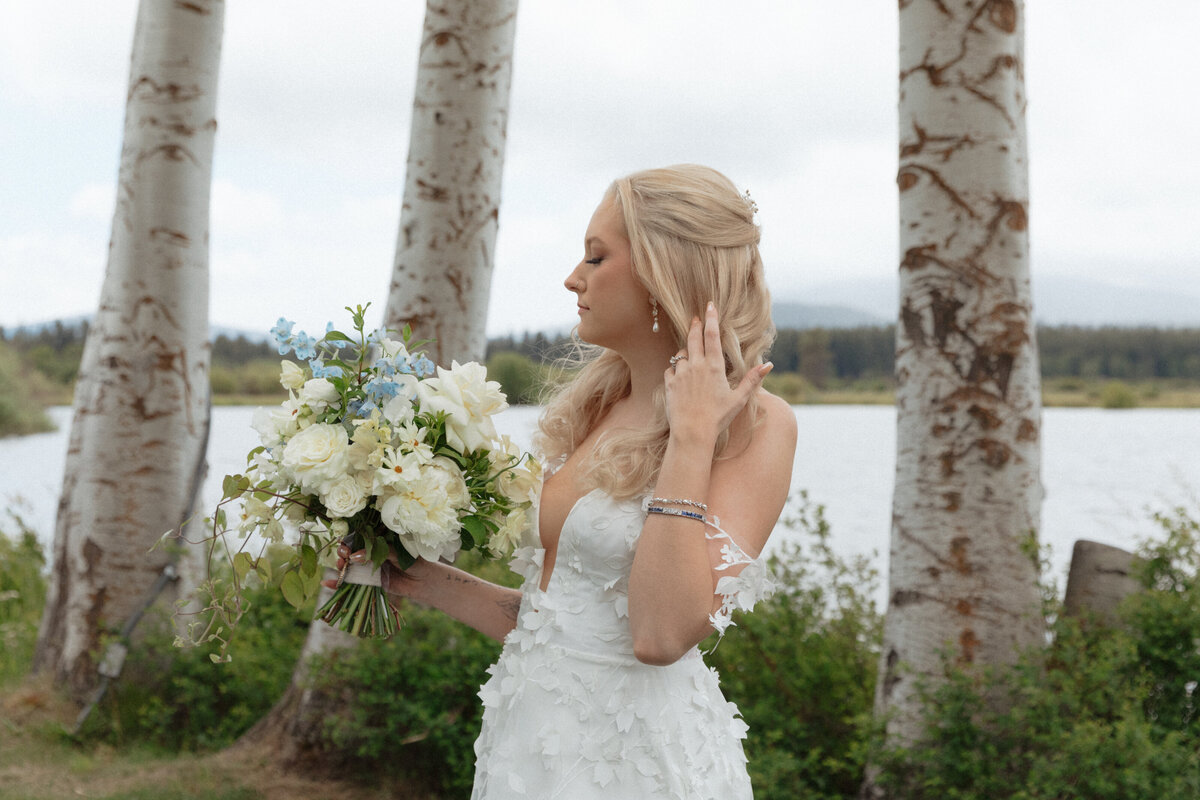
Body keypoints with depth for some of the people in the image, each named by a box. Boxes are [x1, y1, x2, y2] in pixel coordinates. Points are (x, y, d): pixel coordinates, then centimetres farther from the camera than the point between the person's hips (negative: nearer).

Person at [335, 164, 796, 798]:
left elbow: (662, 636, -25)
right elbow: (548, 613, 11)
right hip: (531, 741, 6)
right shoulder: (593, 412, 6)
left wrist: (691, 438, -21)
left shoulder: (755, 425, -13)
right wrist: (425, 582, 8)